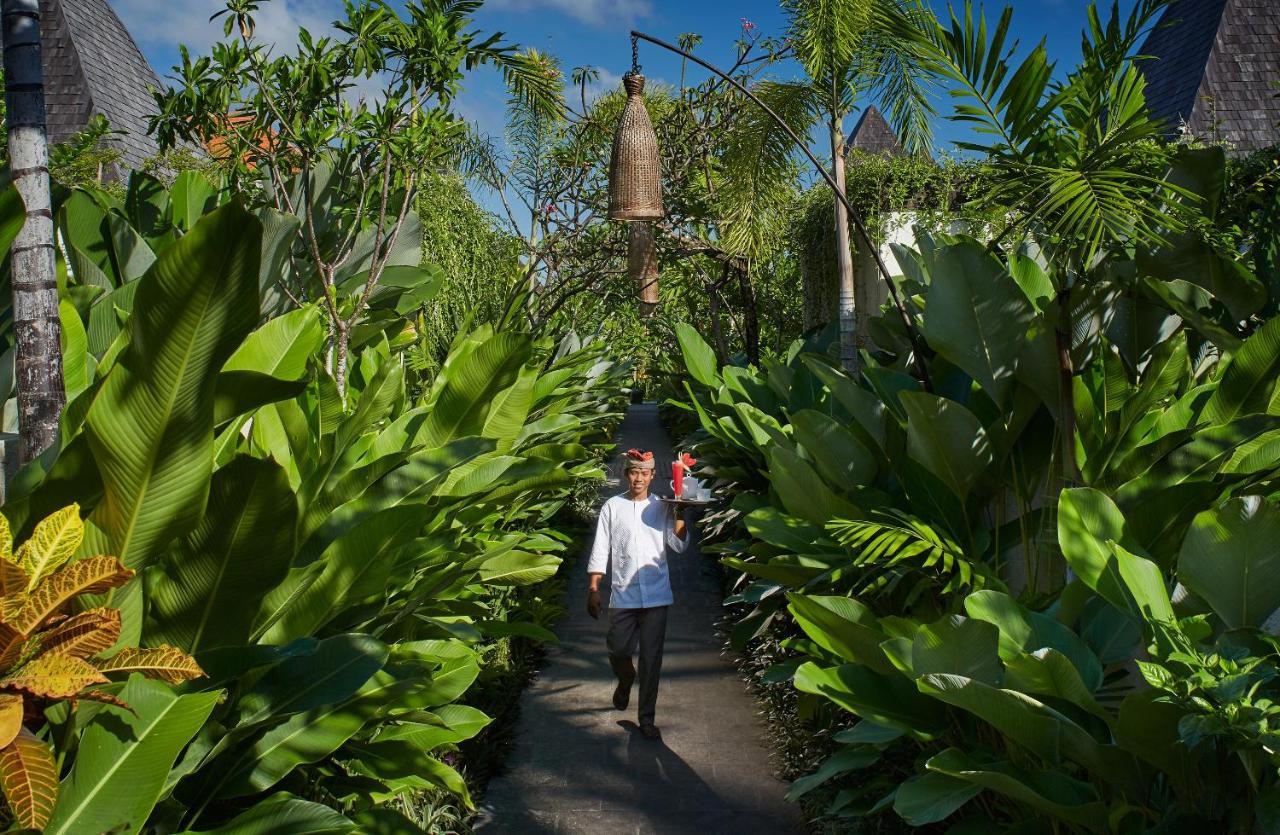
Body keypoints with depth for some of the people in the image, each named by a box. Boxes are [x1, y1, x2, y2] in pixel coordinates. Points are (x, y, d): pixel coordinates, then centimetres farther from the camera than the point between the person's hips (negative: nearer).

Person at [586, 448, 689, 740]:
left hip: (656, 595, 0)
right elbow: (600, 551, 3)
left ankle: (647, 718, 14)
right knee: (618, 652, 5)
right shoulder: (612, 507, 4)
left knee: (651, 659, 3)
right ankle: (625, 680, 41)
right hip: (623, 595, 0)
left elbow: (679, 545, -4)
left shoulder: (661, 507, 5)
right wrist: (593, 589, -2)